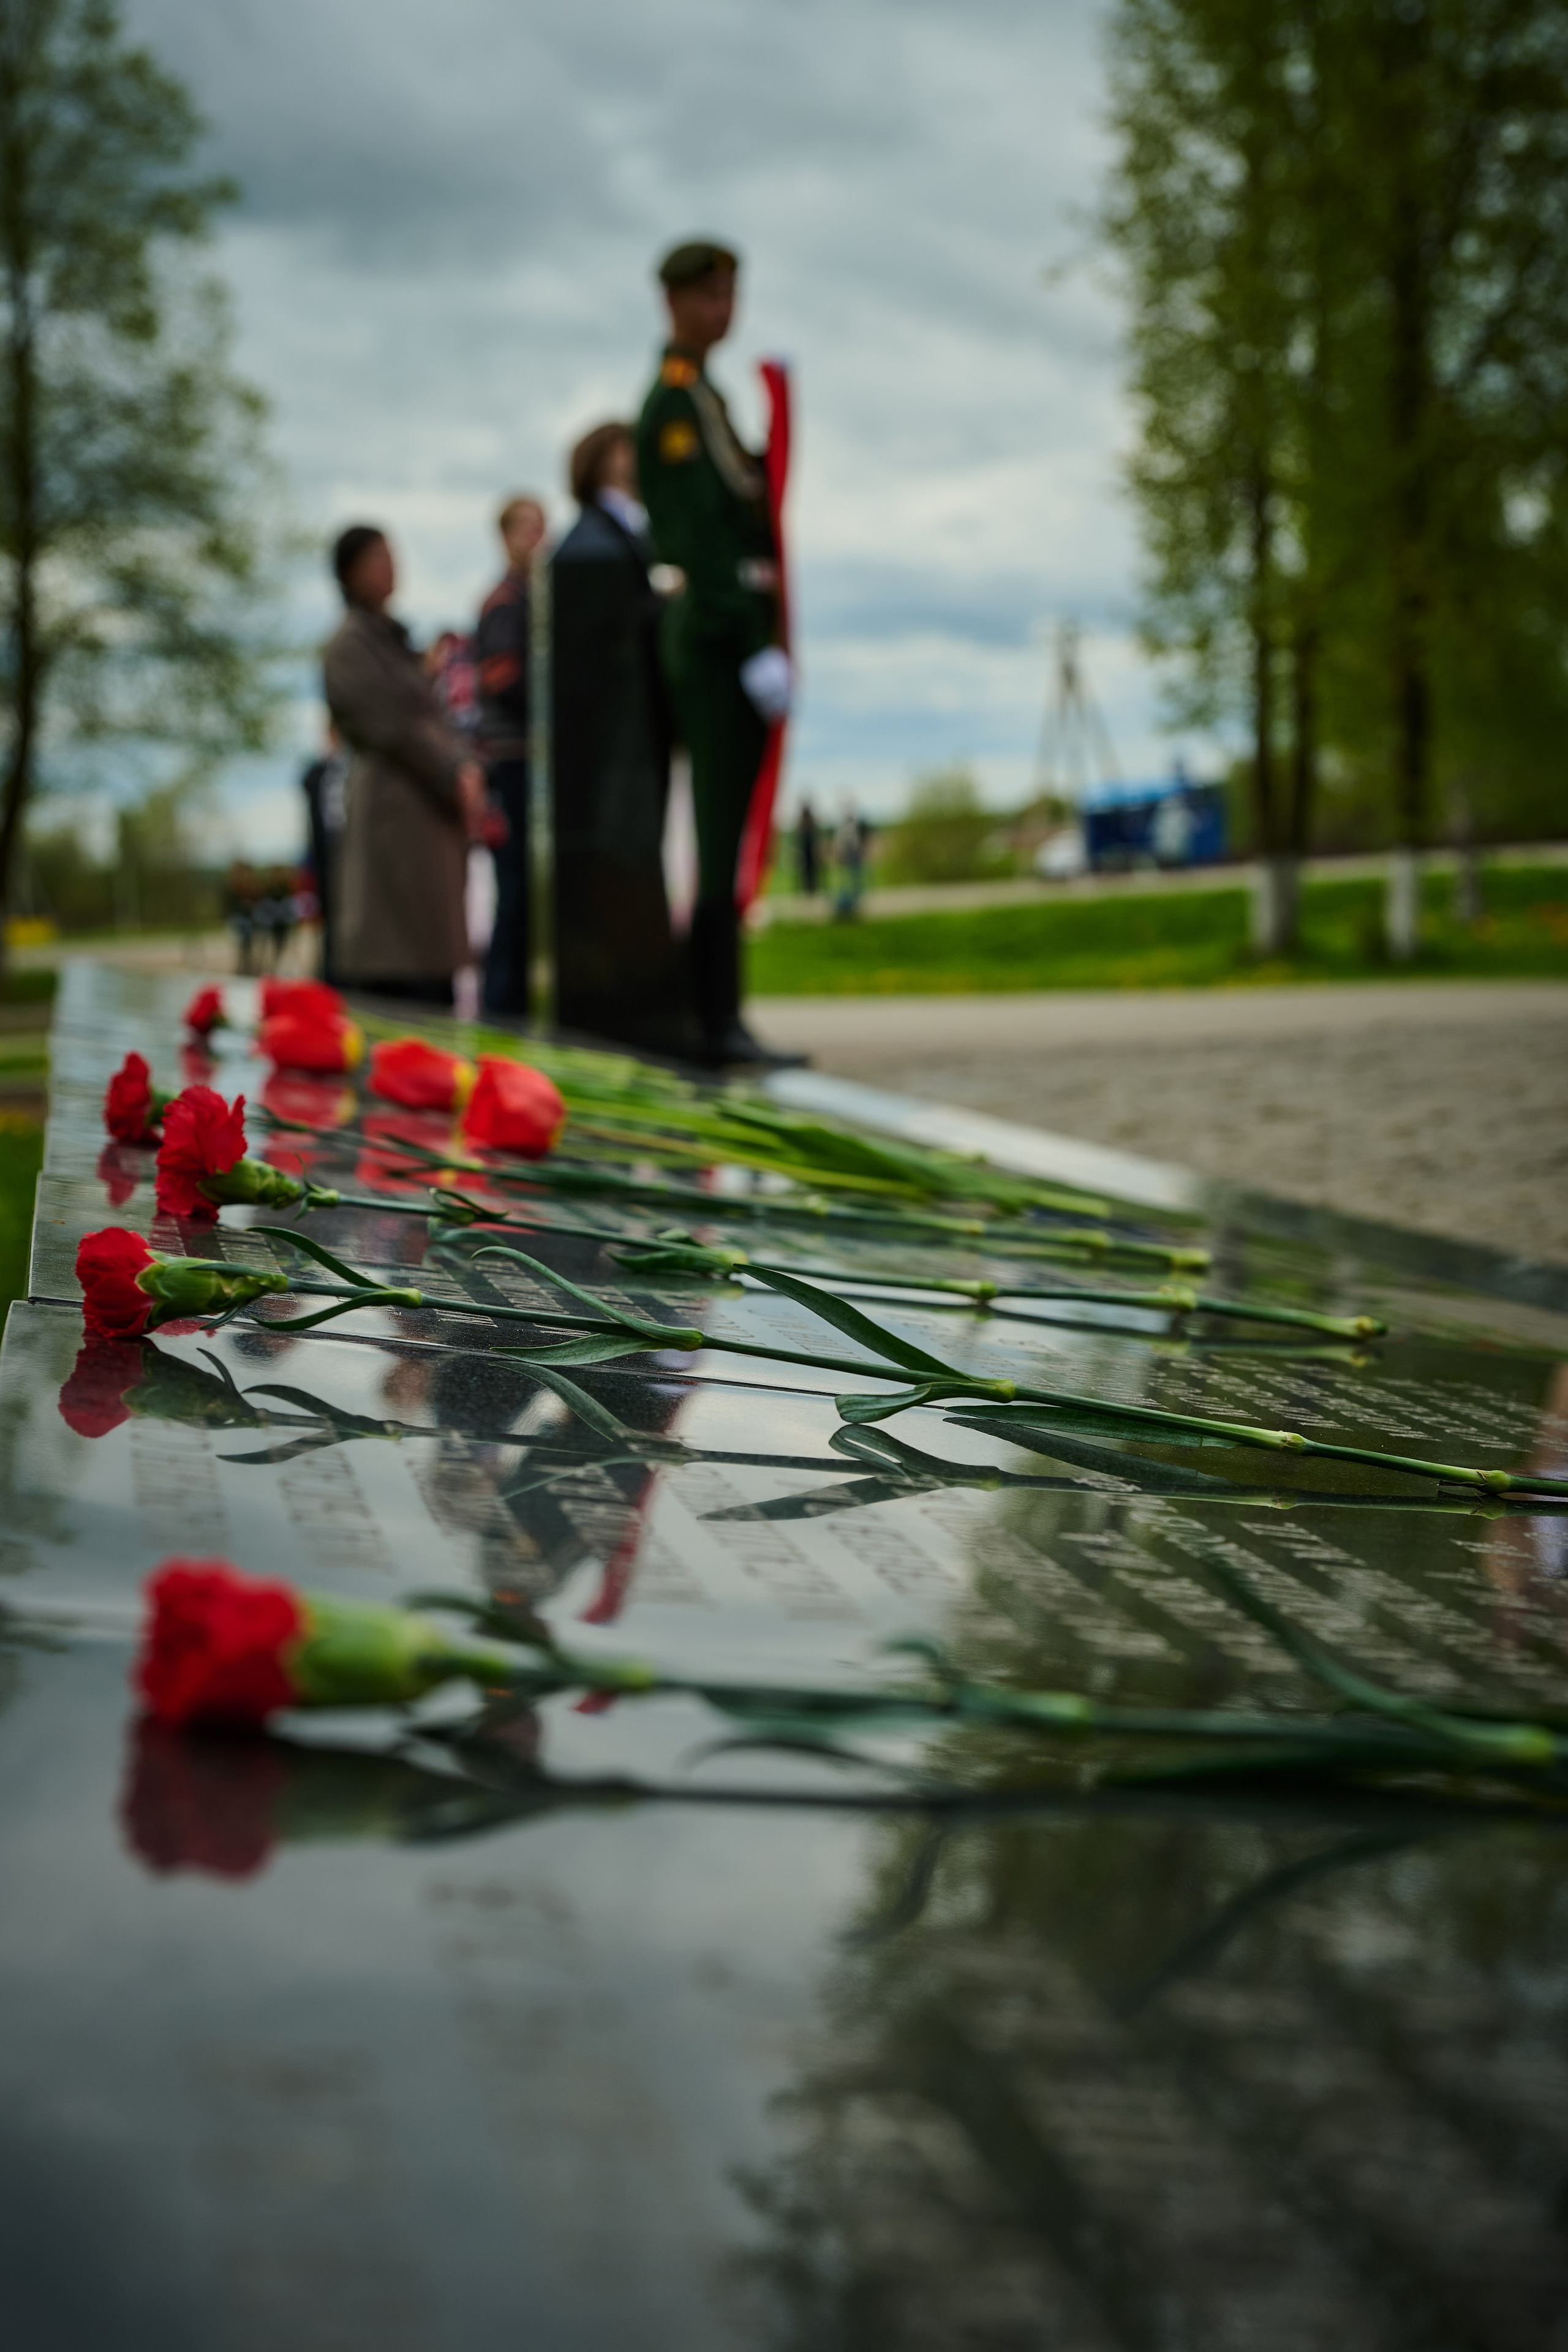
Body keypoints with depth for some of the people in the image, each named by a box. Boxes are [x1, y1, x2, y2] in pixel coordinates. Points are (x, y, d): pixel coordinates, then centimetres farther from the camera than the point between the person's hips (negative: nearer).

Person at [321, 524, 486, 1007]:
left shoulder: (392, 637, 21)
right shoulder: (349, 644, -6)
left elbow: (433, 718, 14)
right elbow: (393, 728, -15)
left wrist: (466, 768, 1)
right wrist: (453, 777, -19)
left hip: (430, 810, 9)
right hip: (392, 804, -9)